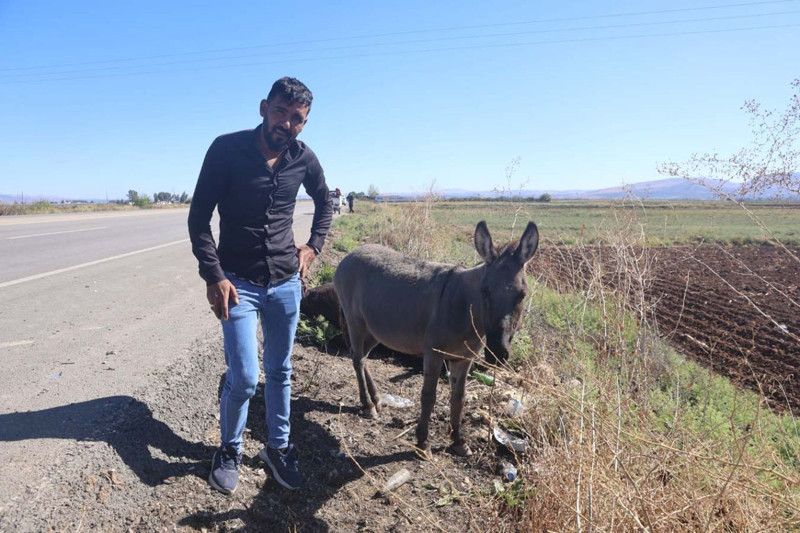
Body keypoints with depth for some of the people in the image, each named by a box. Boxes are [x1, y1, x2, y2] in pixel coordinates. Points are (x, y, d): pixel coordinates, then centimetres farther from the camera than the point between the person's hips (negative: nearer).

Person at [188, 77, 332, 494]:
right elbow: (199, 217, -7)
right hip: (238, 282, -3)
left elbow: (324, 203, 19)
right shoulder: (227, 149, -10)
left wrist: (313, 246, 7)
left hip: (286, 283, 3)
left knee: (279, 371, 12)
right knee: (244, 377, -6)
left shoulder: (304, 159, -1)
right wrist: (213, 275, -14)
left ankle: (277, 448, 31)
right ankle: (228, 451, 22)